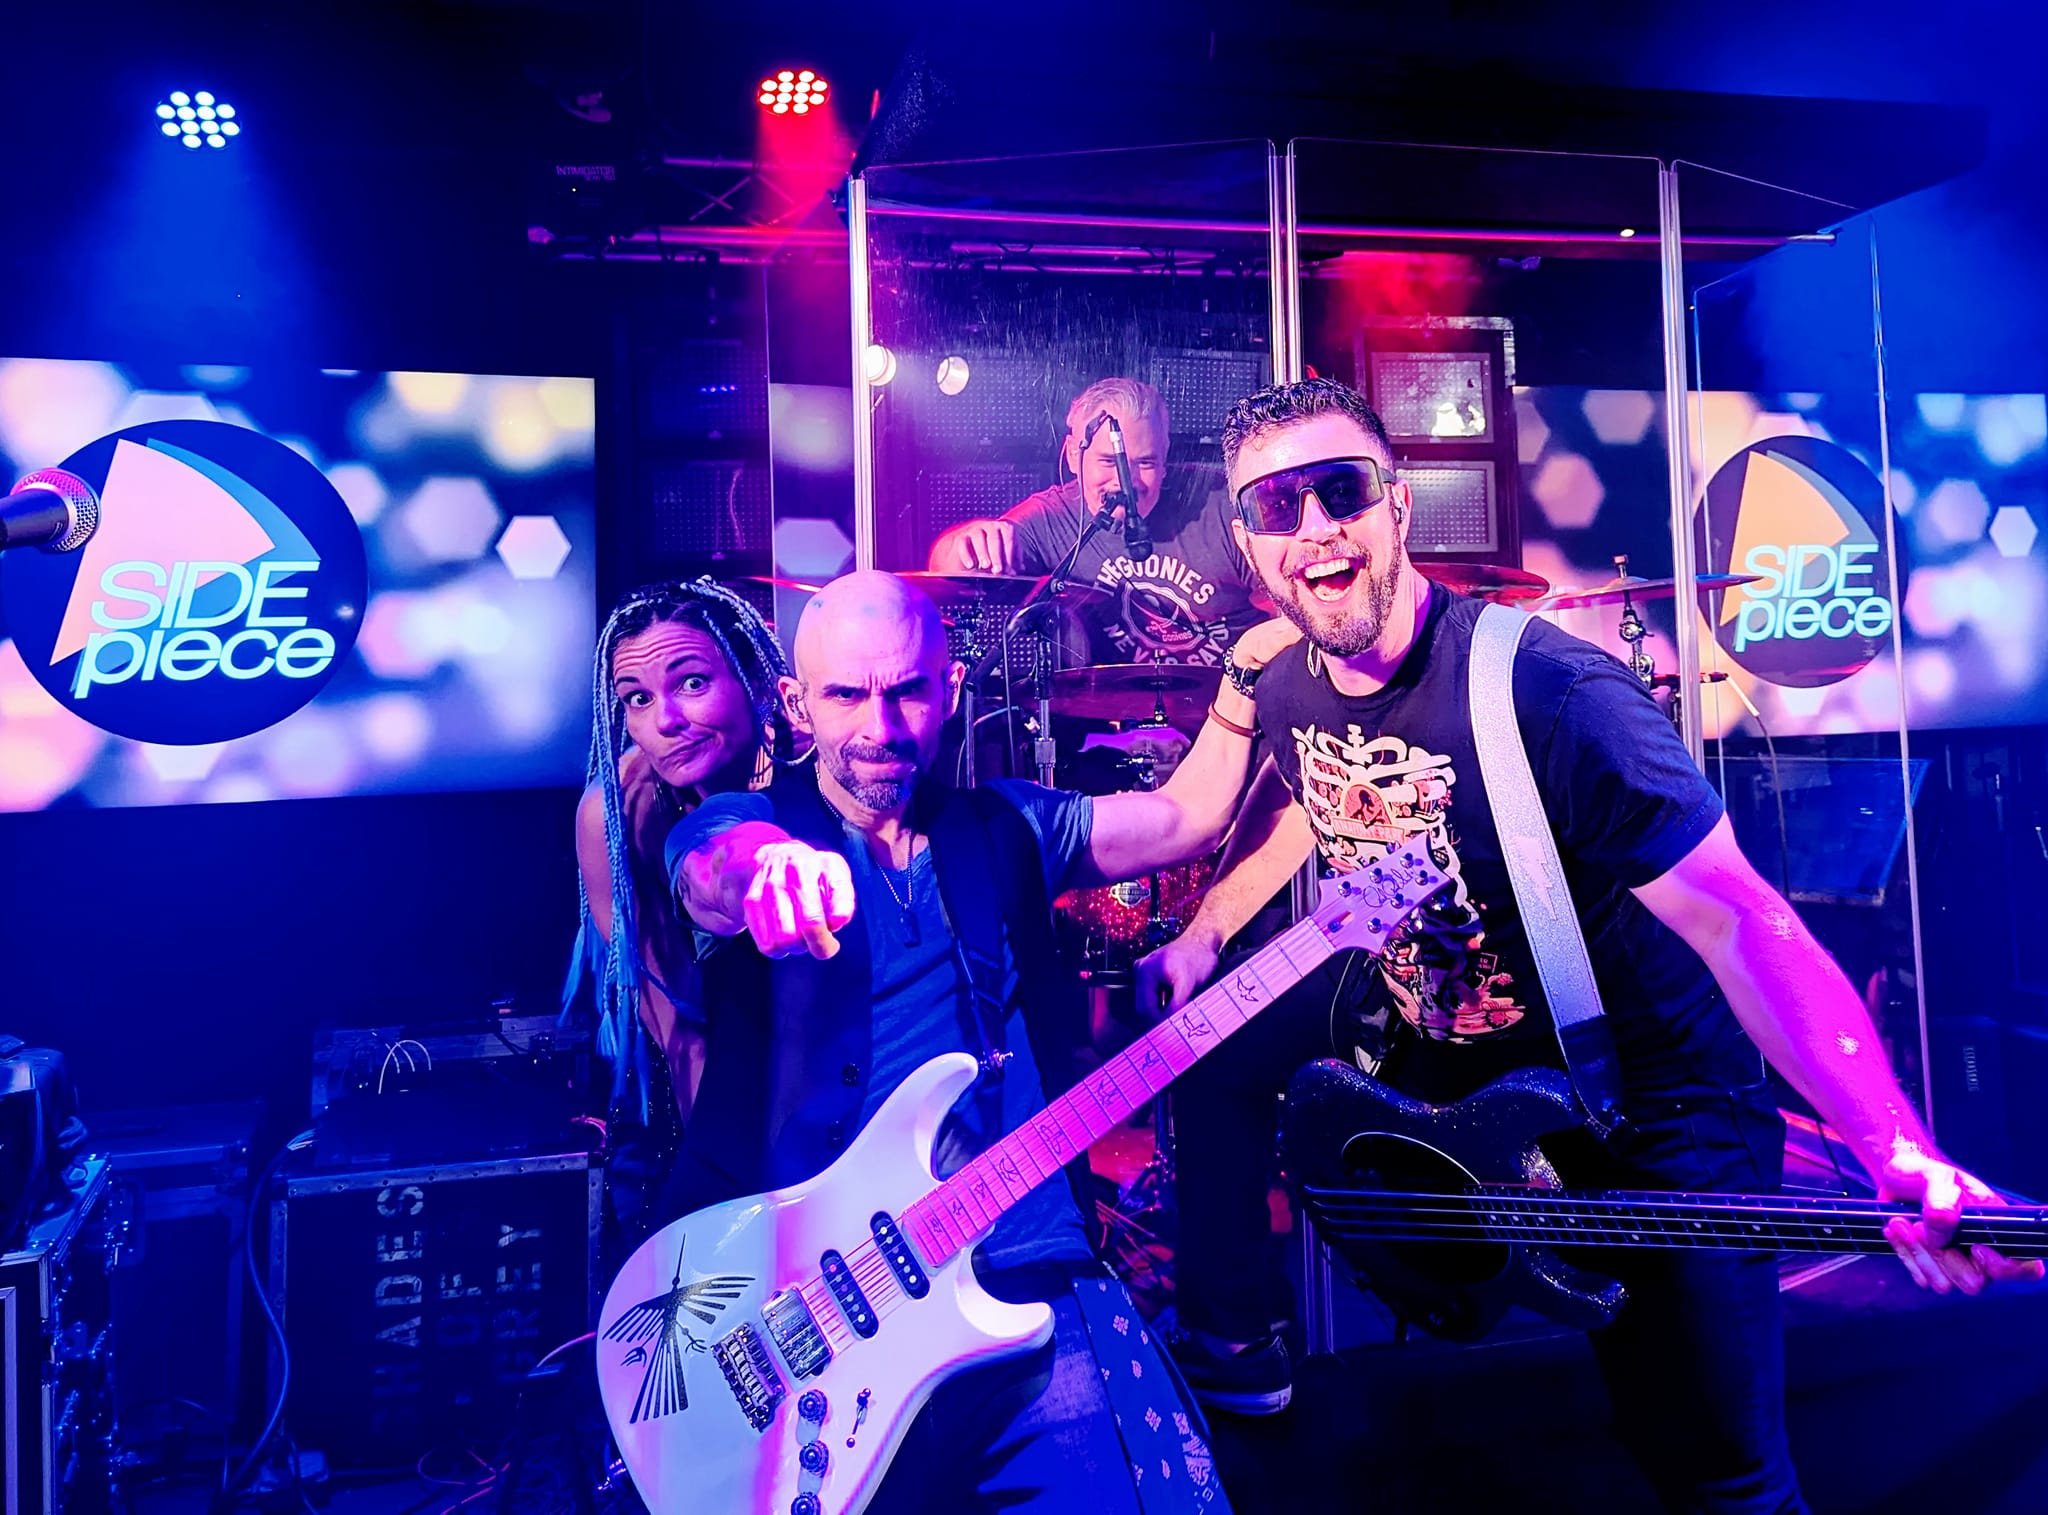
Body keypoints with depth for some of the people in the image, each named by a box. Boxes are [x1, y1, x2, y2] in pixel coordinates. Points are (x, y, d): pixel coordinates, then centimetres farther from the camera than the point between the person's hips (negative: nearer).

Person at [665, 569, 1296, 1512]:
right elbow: (712, 878, -23)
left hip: (1019, 1274, 3)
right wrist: (771, 867, -45)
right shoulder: (740, 824, 1)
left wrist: (1246, 667, 10)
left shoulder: (1001, 829, 13)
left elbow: (1189, 818, 19)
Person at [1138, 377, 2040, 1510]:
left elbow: (1736, 918, -31)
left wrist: (1897, 1151, -42)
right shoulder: (1288, 688, -4)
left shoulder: (1545, 693, -26)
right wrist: (1203, 936, 10)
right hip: (1426, 1065, 6)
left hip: (1644, 1107, -6)